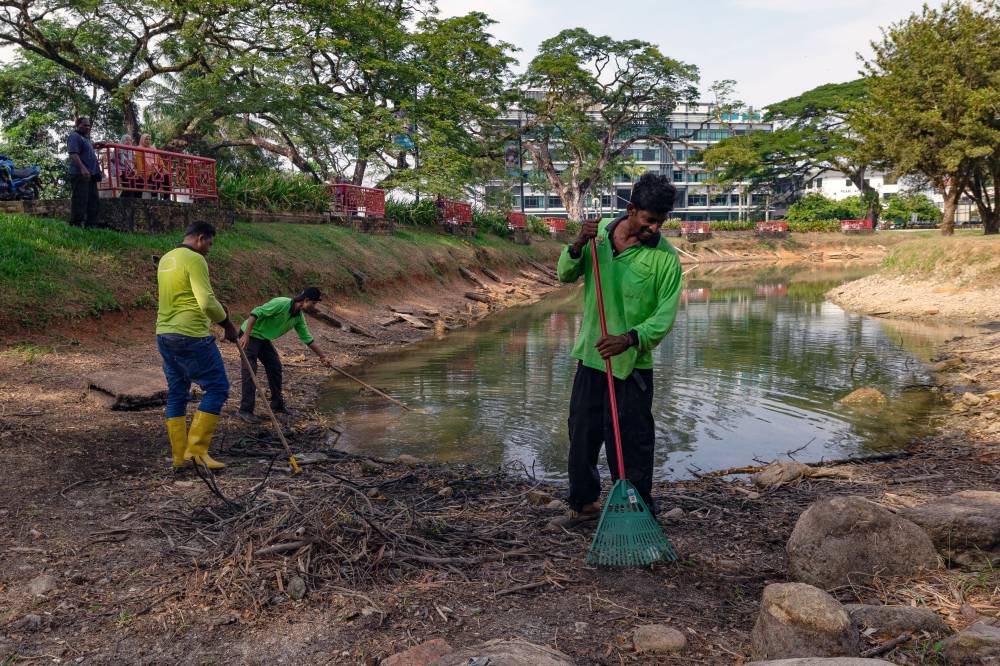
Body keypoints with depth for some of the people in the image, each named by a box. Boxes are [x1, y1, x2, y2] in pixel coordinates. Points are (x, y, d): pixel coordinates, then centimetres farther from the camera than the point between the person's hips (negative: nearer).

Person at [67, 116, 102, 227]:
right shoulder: (74, 136, -7)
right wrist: (83, 168, -30)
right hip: (80, 174, -10)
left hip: (90, 174, 10)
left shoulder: (86, 137, 22)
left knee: (93, 201, 10)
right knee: (80, 200, -11)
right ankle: (76, 224, -9)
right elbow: (73, 154, -20)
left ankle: (91, 224, 15)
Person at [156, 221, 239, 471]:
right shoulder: (194, 259, -12)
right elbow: (207, 302, -20)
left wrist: (217, 311, 16)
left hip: (164, 334, 10)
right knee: (217, 387, -2)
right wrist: (227, 323, -5)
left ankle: (179, 456, 16)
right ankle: (197, 448, -5)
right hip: (191, 337, -9)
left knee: (177, 393, 13)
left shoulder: (166, 259, 17)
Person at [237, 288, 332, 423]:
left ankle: (277, 405, 22)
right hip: (250, 336, -9)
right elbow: (256, 313, -31)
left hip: (264, 339, 9)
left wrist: (322, 356, 12)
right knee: (249, 371, -12)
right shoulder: (281, 303, -26)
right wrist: (246, 335, -37)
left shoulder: (299, 316, 0)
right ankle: (245, 410, -9)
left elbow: (307, 338, 11)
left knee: (275, 368, 10)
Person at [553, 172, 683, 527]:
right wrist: (577, 246, -17)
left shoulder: (665, 257, -12)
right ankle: (583, 502, 35)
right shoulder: (600, 233, 0)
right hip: (591, 355, 5)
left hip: (632, 364, -4)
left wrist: (630, 338, -32)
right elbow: (565, 275, 4)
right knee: (582, 434, 16)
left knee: (632, 443, 2)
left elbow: (665, 316, -15)